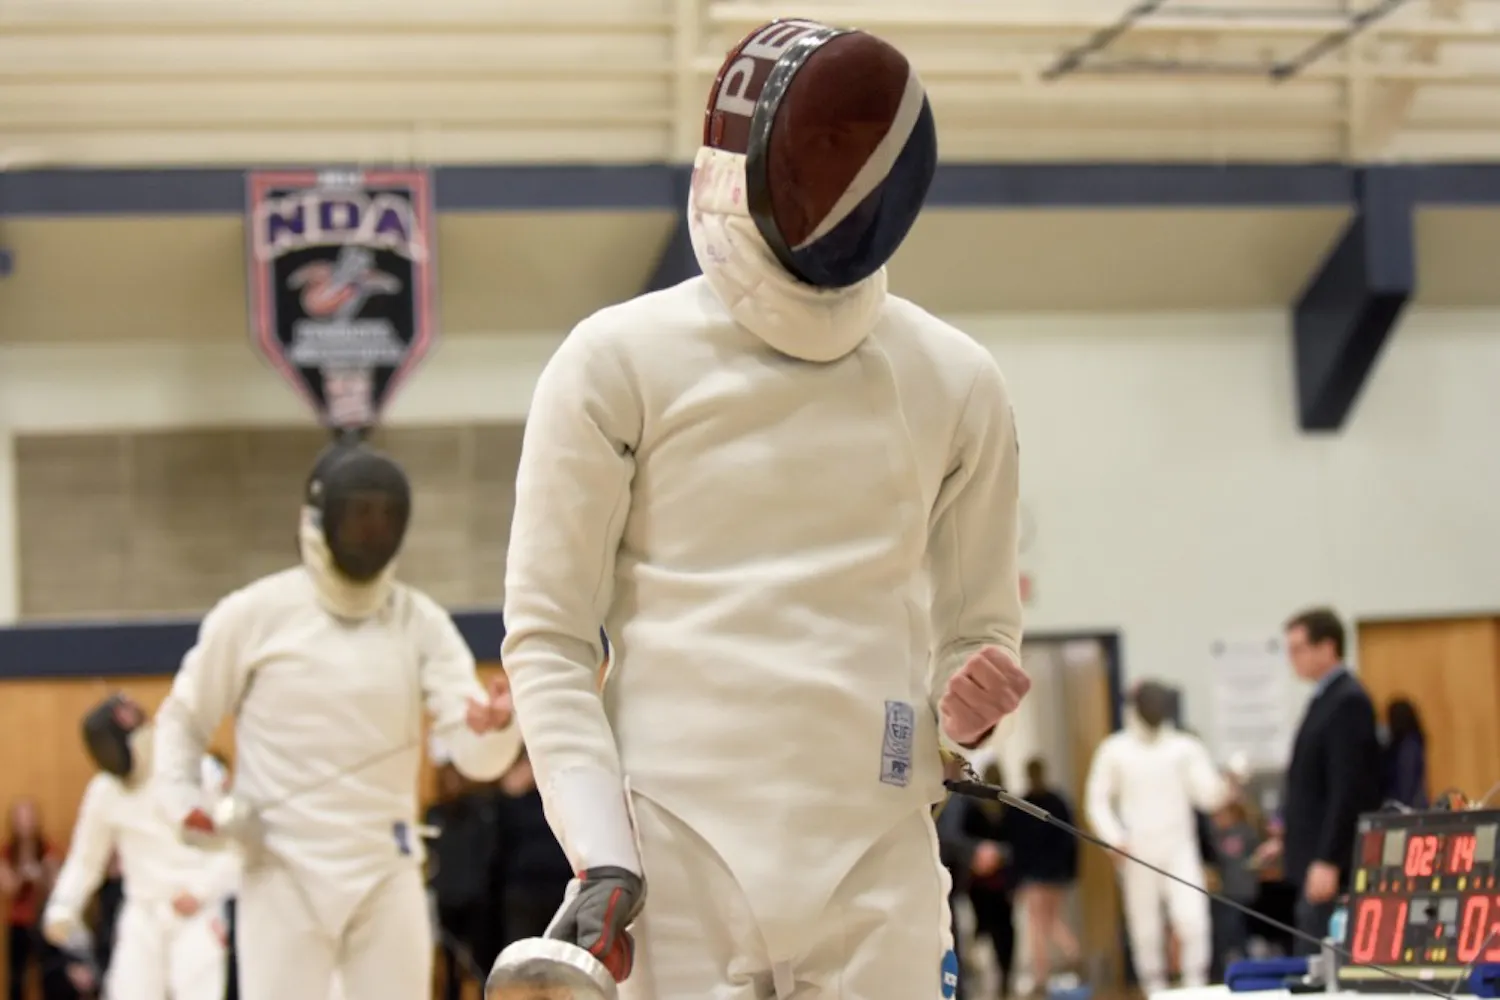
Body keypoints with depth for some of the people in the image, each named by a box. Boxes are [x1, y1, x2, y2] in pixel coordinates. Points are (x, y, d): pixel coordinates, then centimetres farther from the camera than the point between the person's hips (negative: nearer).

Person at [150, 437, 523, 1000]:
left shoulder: (420, 620, -1)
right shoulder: (253, 614, -6)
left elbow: (476, 754, -11)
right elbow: (183, 720, 6)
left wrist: (496, 724, -35)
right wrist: (181, 800, -12)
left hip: (386, 873, 3)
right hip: (283, 873, -2)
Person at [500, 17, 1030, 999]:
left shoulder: (954, 380, 6)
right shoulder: (619, 362, -2)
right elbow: (548, 634, 0)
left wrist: (970, 704, -8)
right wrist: (600, 858, -11)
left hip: (875, 867, 3)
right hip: (670, 858, -2)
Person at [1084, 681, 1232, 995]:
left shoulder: (1186, 747, -1)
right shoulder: (1114, 750, -1)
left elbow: (1206, 795, -9)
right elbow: (1097, 800, 3)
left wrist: (1225, 788, -32)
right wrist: (1114, 838, -11)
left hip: (1179, 848, 0)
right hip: (1137, 851, 0)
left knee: (1193, 920, -15)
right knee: (1145, 928, 5)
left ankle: (1196, 989, -4)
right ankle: (1156, 992, 17)